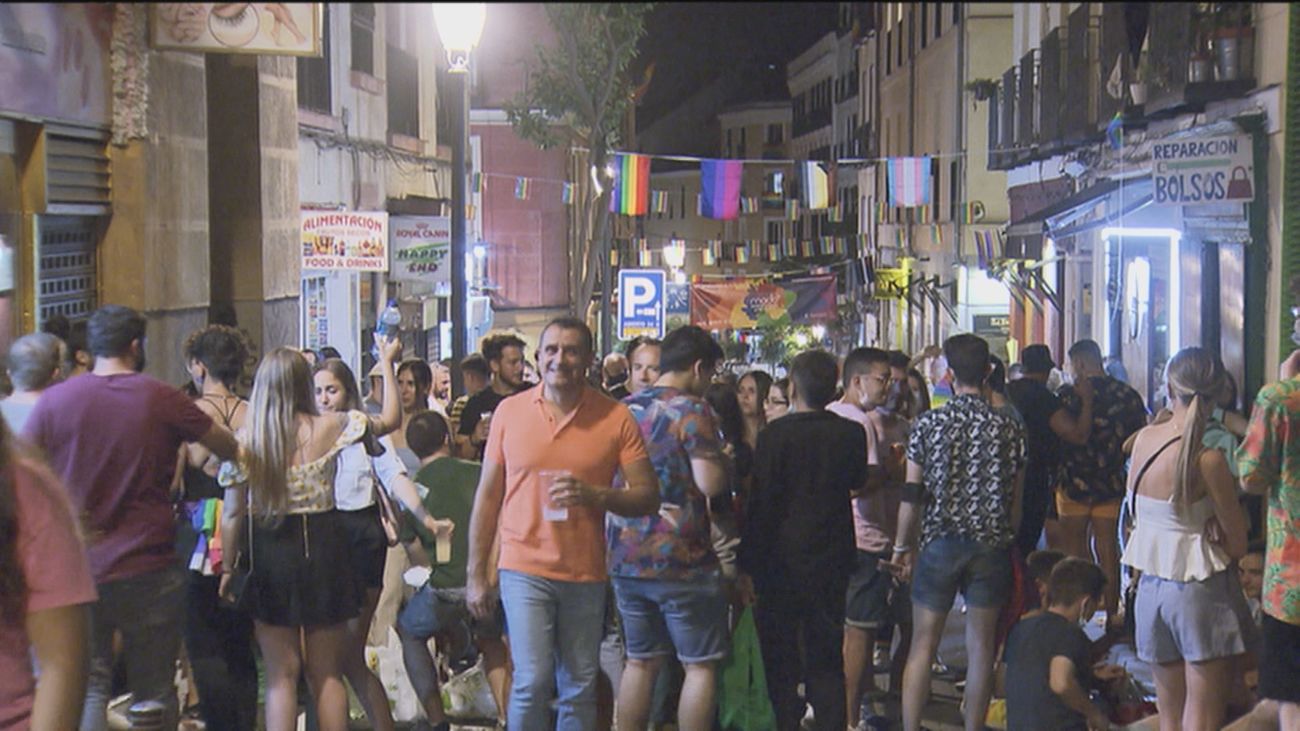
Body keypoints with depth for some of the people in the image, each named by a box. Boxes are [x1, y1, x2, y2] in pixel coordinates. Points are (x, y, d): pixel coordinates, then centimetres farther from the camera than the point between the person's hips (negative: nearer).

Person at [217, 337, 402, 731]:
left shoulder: (244, 440, -5)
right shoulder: (328, 428, -6)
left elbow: (233, 514, -4)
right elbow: (390, 419, 7)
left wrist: (228, 568, 6)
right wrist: (387, 362, 17)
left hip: (268, 558, 0)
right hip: (322, 550, 0)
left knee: (281, 676, 7)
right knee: (327, 675, 11)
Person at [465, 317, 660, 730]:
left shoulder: (615, 418, -1)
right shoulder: (510, 411, 1)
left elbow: (648, 496, -3)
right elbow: (487, 497, 6)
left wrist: (594, 495, -22)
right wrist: (476, 575, 4)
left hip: (586, 574, 1)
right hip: (524, 569, -1)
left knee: (579, 690, 9)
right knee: (532, 682, -10)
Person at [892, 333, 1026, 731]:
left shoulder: (928, 424, -6)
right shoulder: (1009, 429, -1)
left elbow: (912, 494, -4)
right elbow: (1016, 499, 3)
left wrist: (902, 546, 7)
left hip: (939, 541, -1)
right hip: (991, 545, 1)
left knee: (923, 644, 5)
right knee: (981, 645, 8)